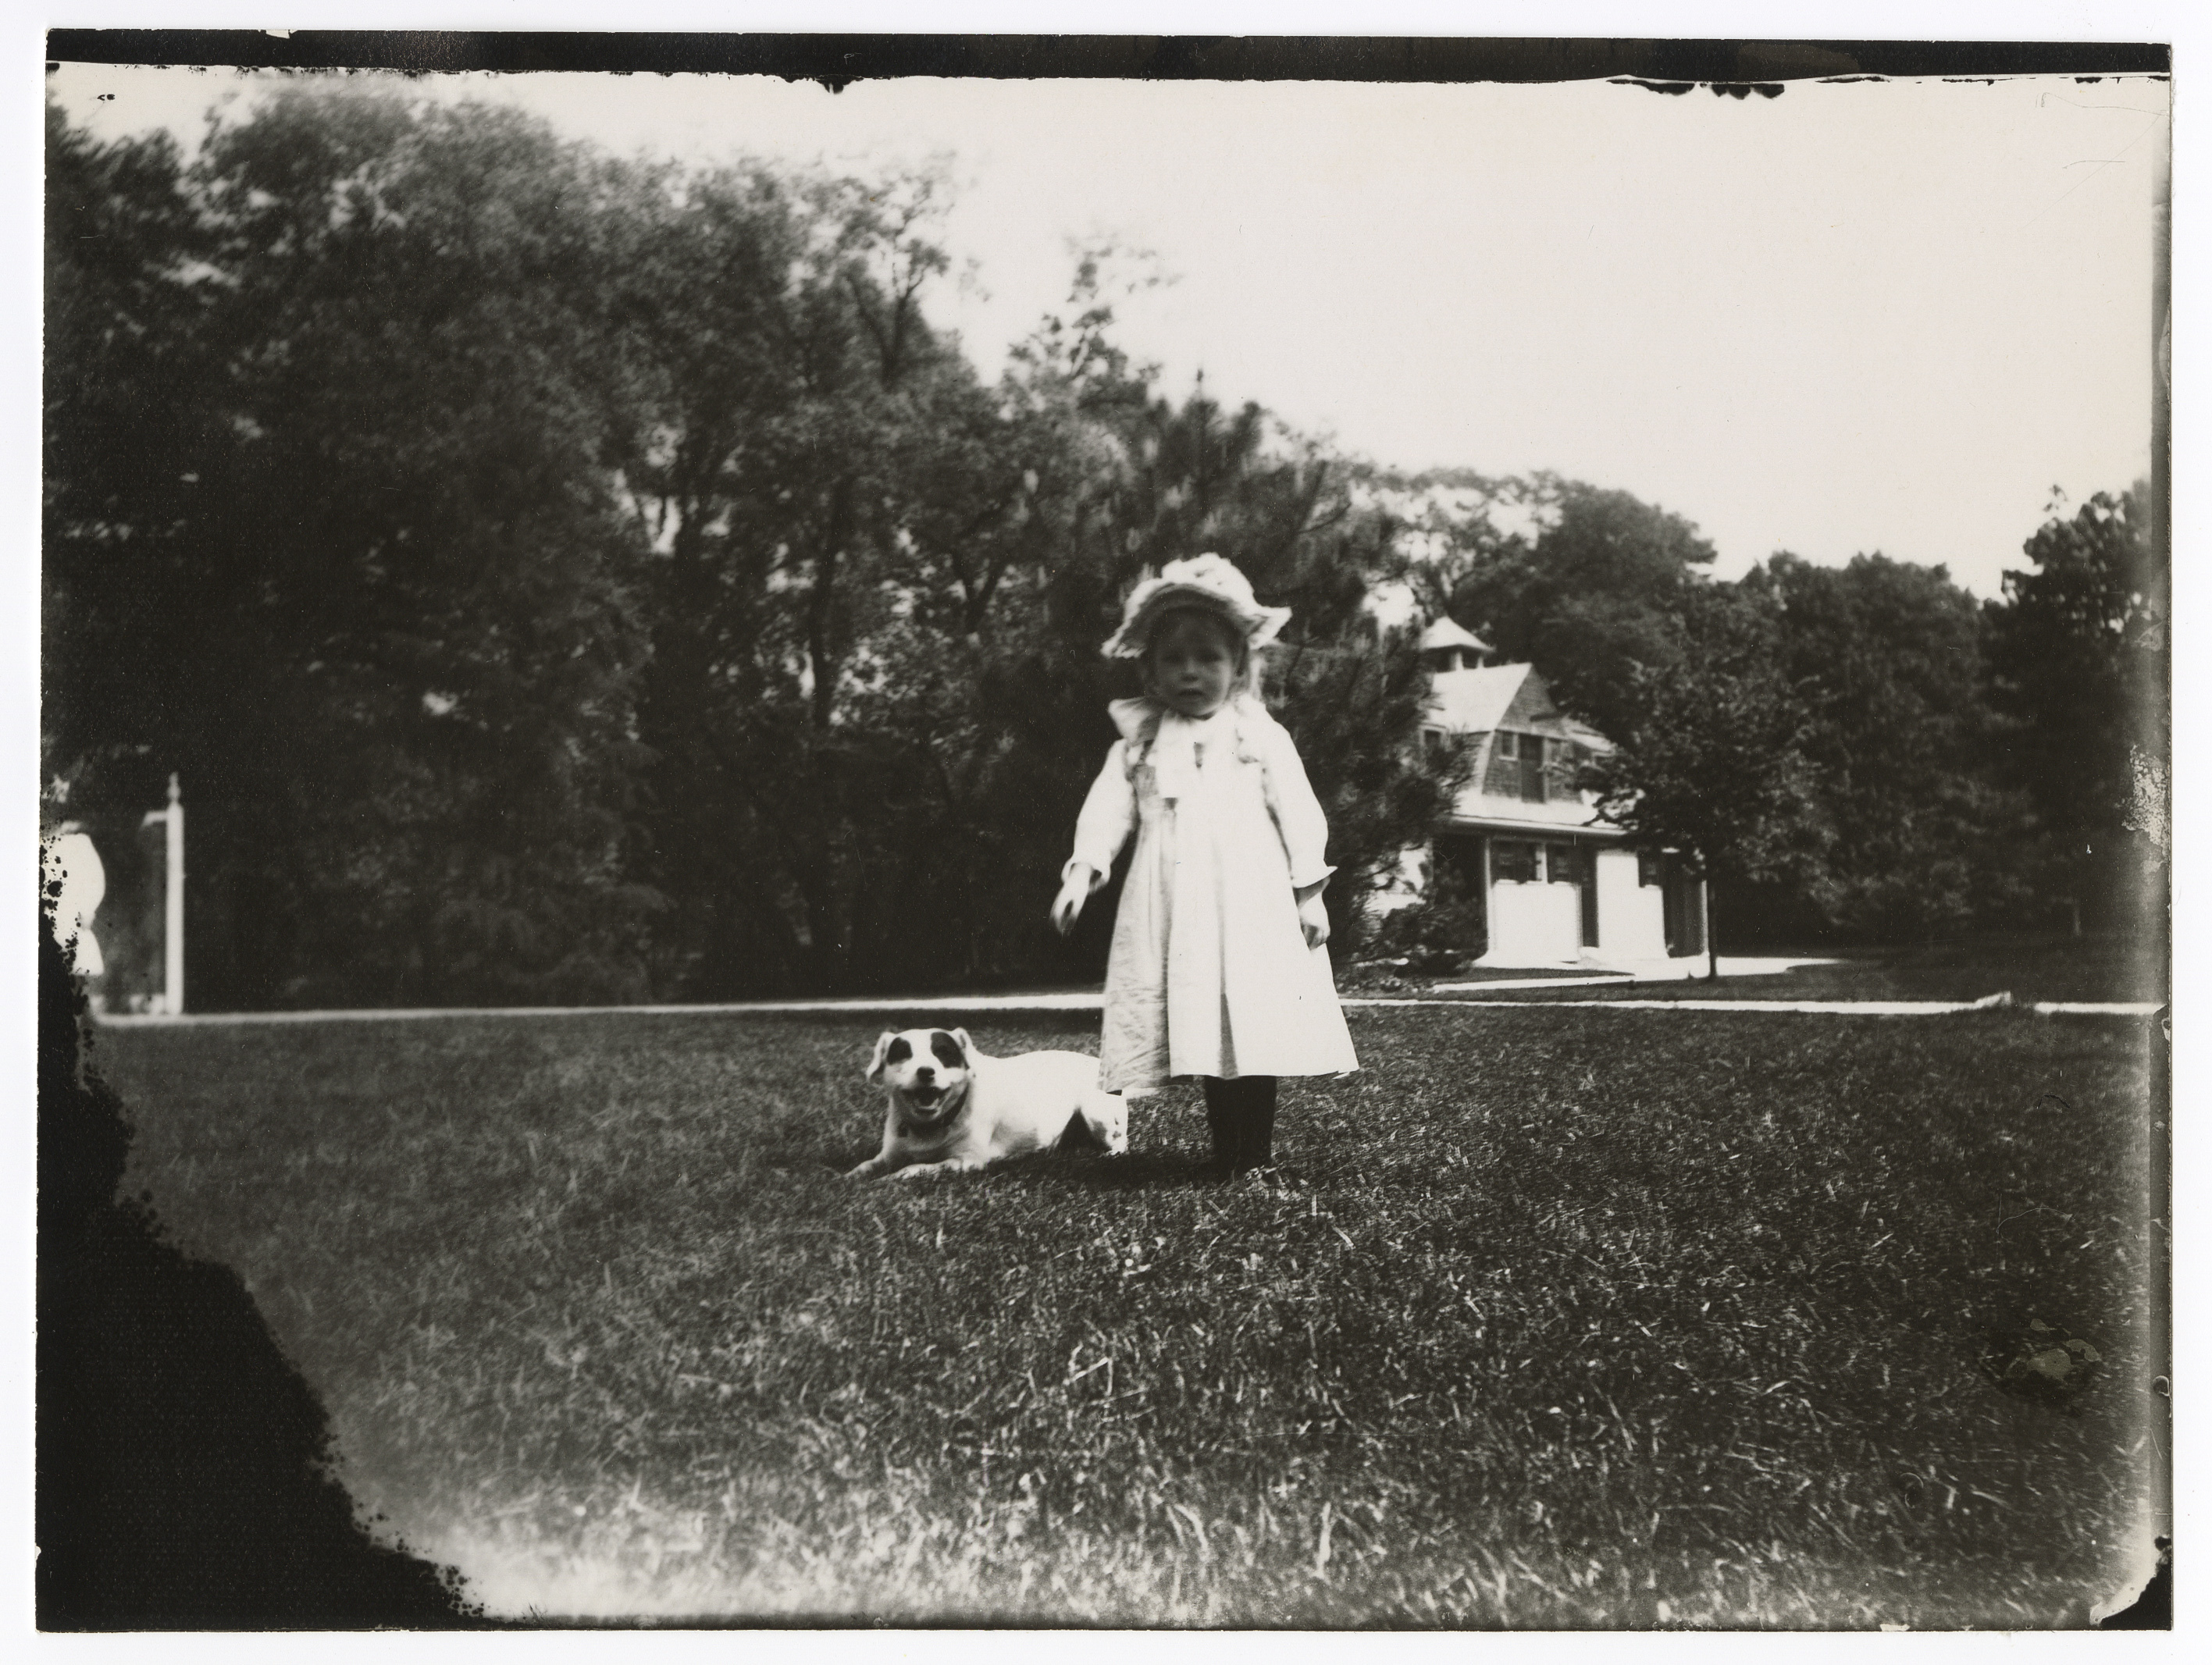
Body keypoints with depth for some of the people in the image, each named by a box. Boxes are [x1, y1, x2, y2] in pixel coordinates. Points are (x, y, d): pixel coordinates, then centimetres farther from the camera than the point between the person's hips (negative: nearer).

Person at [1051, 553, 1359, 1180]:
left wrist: (1309, 892, -1)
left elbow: (1299, 813, 5)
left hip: (1250, 904, -2)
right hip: (1173, 908, 2)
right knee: (1203, 1036, 0)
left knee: (1253, 1030, -7)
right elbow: (1108, 806, 5)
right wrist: (1082, 870, -10)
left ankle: (1256, 1157, 2)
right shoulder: (1139, 745, 12)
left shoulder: (1262, 737, 7)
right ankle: (1225, 1160, 6)